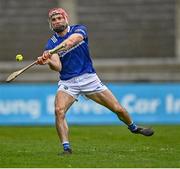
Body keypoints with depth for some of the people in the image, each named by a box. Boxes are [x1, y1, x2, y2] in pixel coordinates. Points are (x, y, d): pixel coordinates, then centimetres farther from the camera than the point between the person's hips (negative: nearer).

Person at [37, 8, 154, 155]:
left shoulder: (79, 29, -4)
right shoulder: (51, 44, -2)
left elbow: (72, 40, -29)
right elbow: (58, 67, -17)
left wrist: (57, 48, -49)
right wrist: (48, 61, -42)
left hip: (89, 79, 0)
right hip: (67, 83, 0)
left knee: (118, 109, 4)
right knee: (59, 110, -27)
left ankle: (133, 127, 34)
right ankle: (66, 147, -24)